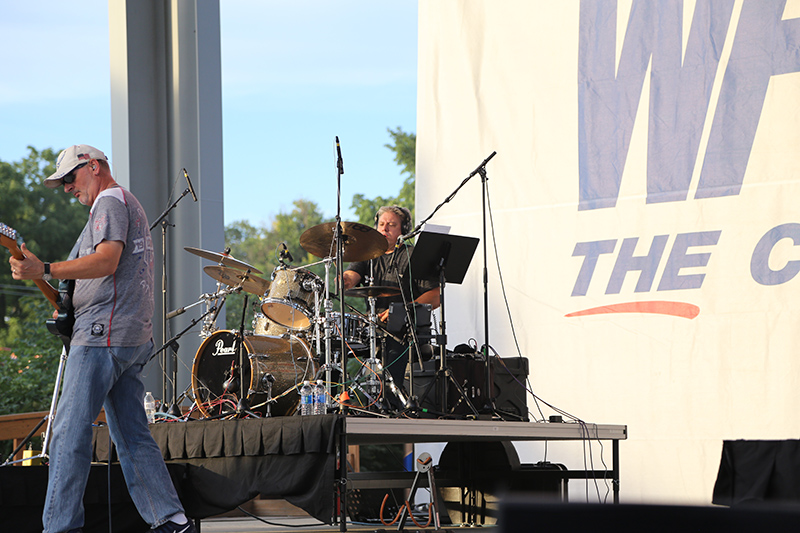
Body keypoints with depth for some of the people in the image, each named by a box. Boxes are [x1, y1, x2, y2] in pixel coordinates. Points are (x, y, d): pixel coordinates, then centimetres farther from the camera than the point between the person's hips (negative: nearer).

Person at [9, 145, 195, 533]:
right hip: (134, 338, 10)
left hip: (103, 334, -10)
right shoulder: (130, 205, 26)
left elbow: (107, 260, -22)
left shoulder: (110, 202, -6)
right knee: (132, 436, 10)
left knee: (69, 434, -11)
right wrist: (67, 299, 19)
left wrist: (45, 271, -30)